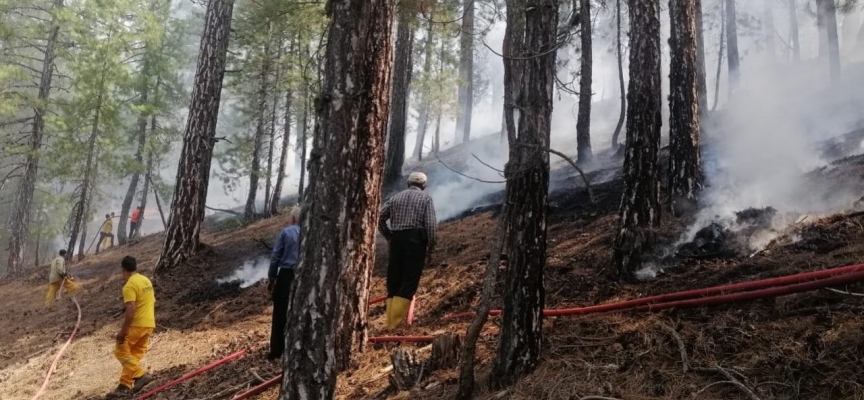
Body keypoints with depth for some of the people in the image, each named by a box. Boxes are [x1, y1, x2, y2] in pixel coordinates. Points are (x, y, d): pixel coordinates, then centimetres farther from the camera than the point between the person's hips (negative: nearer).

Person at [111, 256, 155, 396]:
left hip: (136, 325, -8)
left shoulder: (129, 286, -16)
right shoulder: (147, 281, 12)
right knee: (135, 354, 14)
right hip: (149, 324, 8)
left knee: (121, 351, 4)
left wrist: (122, 331, -20)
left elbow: (131, 310, -23)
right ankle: (125, 385, 16)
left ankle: (141, 375, -9)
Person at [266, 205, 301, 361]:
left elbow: (275, 256, -4)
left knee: (279, 315, 9)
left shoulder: (286, 232, -4)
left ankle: (276, 351, 12)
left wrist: (271, 278, 5)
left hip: (286, 276, -2)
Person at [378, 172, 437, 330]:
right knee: (409, 281, -2)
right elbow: (431, 224, -6)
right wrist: (431, 246, 0)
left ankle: (390, 321, 8)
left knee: (393, 281, 9)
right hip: (416, 239, -4)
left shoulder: (396, 197, 15)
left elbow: (380, 218, 8)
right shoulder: (425, 198, 5)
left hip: (397, 239, 4)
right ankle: (396, 322, -7)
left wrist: (389, 236, 15)